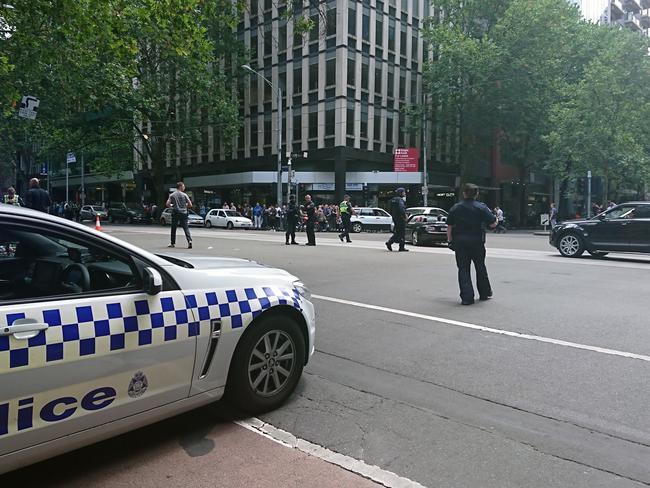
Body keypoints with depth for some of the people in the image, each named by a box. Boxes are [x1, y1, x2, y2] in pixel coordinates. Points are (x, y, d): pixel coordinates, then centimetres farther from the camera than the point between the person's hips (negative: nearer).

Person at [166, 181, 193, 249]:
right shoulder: (184, 195, -1)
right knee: (186, 228, -3)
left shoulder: (172, 195, 3)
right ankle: (189, 241, -21)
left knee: (173, 229, 11)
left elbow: (167, 204, -4)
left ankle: (173, 243, 16)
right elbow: (190, 205, -3)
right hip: (183, 213, -1)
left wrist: (172, 206, 16)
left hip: (175, 213, 1)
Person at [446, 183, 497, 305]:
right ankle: (485, 293, 30)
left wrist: (450, 240, 11)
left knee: (463, 269, 4)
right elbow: (493, 224, -8)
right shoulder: (481, 207, -6)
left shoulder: (455, 208, 1)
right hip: (477, 242, -1)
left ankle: (467, 297, 0)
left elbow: (449, 227, 2)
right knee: (480, 268, 16)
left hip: (460, 242, 1)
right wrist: (496, 218, 14)